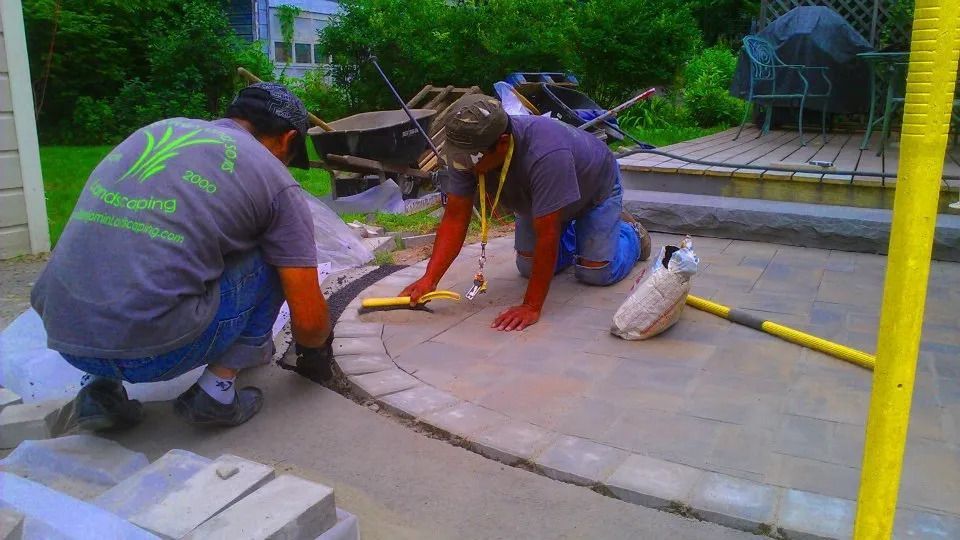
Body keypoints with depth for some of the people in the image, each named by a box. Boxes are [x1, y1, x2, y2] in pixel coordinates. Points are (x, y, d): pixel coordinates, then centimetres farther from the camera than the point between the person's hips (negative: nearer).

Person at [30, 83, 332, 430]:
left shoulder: (160, 129, 20)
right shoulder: (273, 179, 3)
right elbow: (309, 320, 5)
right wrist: (315, 350, 29)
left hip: (62, 334, 6)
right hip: (148, 349, -6)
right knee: (273, 260, 12)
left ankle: (101, 387, 19)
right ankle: (217, 391, 10)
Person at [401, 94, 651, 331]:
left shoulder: (545, 155, -48)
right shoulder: (466, 150, -29)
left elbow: (547, 236, -44)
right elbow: (455, 218, -24)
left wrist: (532, 307, -42)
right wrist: (429, 278, -34)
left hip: (595, 187, -5)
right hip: (539, 195, 5)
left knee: (596, 273, -11)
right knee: (528, 267, 2)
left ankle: (630, 232, 22)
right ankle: (572, 234, 32)